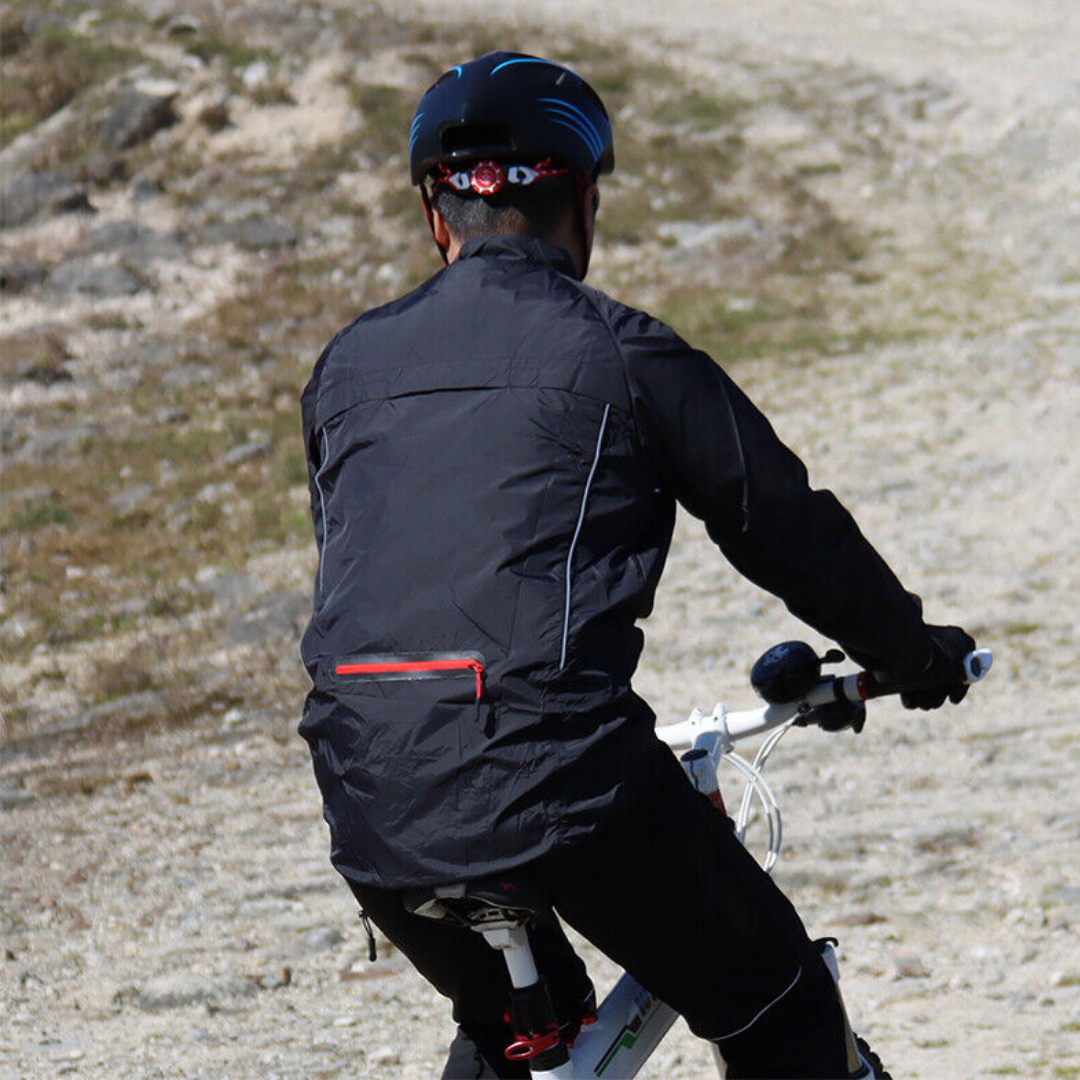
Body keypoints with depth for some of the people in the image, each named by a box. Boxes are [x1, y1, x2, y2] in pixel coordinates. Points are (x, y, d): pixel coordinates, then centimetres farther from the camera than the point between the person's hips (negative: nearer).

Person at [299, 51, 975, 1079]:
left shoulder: (349, 364, 18)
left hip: (371, 813, 5)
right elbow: (783, 523, 11)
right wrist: (914, 650, 28)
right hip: (562, 779, -5)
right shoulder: (621, 353, 4)